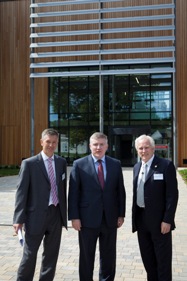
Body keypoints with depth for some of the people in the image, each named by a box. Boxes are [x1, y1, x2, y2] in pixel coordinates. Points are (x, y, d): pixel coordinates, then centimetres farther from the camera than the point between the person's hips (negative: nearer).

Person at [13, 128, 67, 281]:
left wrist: (64, 213, 9)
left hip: (56, 214, 4)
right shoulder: (29, 163, -6)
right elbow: (21, 192, -8)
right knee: (29, 255, 6)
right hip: (36, 215, -4)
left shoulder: (62, 162, 7)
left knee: (52, 254, 14)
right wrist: (19, 218, -14)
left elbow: (63, 188, 10)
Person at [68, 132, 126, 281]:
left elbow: (120, 191, 8)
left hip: (110, 218, 3)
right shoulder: (79, 164, -3)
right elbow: (73, 193, -5)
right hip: (88, 218, -2)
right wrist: (74, 217, -9)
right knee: (86, 257, 11)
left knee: (109, 257, 14)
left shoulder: (116, 164, 5)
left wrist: (121, 214, 4)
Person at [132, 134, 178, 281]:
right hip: (141, 219, 6)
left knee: (163, 258, 6)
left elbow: (172, 194, -14)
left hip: (159, 220, -6)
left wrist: (167, 220, -17)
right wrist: (134, 217, 11)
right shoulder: (137, 167, 10)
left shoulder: (166, 165, -11)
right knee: (147, 257, 17)